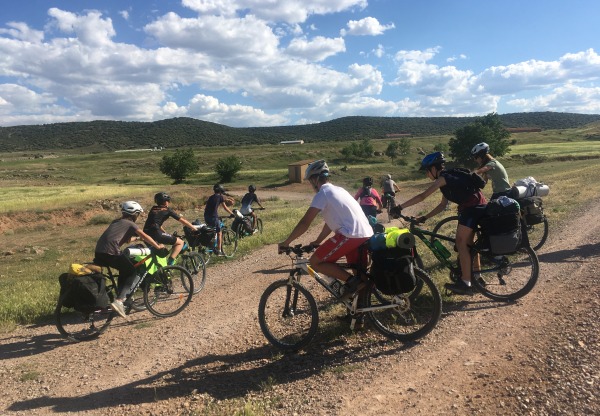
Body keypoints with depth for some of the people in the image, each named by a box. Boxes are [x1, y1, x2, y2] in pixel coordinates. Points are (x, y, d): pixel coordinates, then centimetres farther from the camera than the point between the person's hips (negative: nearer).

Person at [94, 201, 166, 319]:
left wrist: (137, 237, 54)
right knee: (132, 273, 6)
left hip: (98, 252, 8)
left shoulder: (117, 222, 28)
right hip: (111, 252, -8)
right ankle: (118, 301, -9)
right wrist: (158, 246, 3)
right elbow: (145, 236, -7)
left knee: (124, 269, 27)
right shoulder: (131, 224, 6)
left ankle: (121, 296, 28)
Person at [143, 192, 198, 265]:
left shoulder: (153, 209, 23)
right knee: (180, 242, 6)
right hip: (156, 233, -7)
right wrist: (196, 229, 14)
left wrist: (167, 234, 38)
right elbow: (183, 221, 8)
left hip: (146, 233, 7)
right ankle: (169, 264, -5)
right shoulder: (167, 210, 6)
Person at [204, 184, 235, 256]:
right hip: (213, 217, -6)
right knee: (219, 233, 4)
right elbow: (225, 207, 6)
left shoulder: (211, 197, 19)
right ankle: (219, 251, 3)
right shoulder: (220, 197, 1)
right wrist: (231, 213, 19)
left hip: (206, 217, 6)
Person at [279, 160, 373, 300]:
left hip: (351, 235, -9)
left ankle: (351, 281, -4)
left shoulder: (322, 193, -3)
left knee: (316, 262, -1)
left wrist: (286, 242, 1)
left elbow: (304, 223, -8)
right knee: (358, 273, 21)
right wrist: (317, 242, 35)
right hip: (366, 234, 9)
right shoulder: (338, 190, 24)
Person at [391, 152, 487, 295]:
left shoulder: (443, 178, -12)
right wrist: (425, 217, 15)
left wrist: (400, 207, -16)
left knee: (461, 243, -9)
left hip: (473, 207, -10)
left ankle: (465, 283, -8)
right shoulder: (448, 178, 18)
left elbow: (422, 196, -18)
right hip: (477, 207, 10)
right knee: (467, 243, 16)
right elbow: (443, 204, 20)